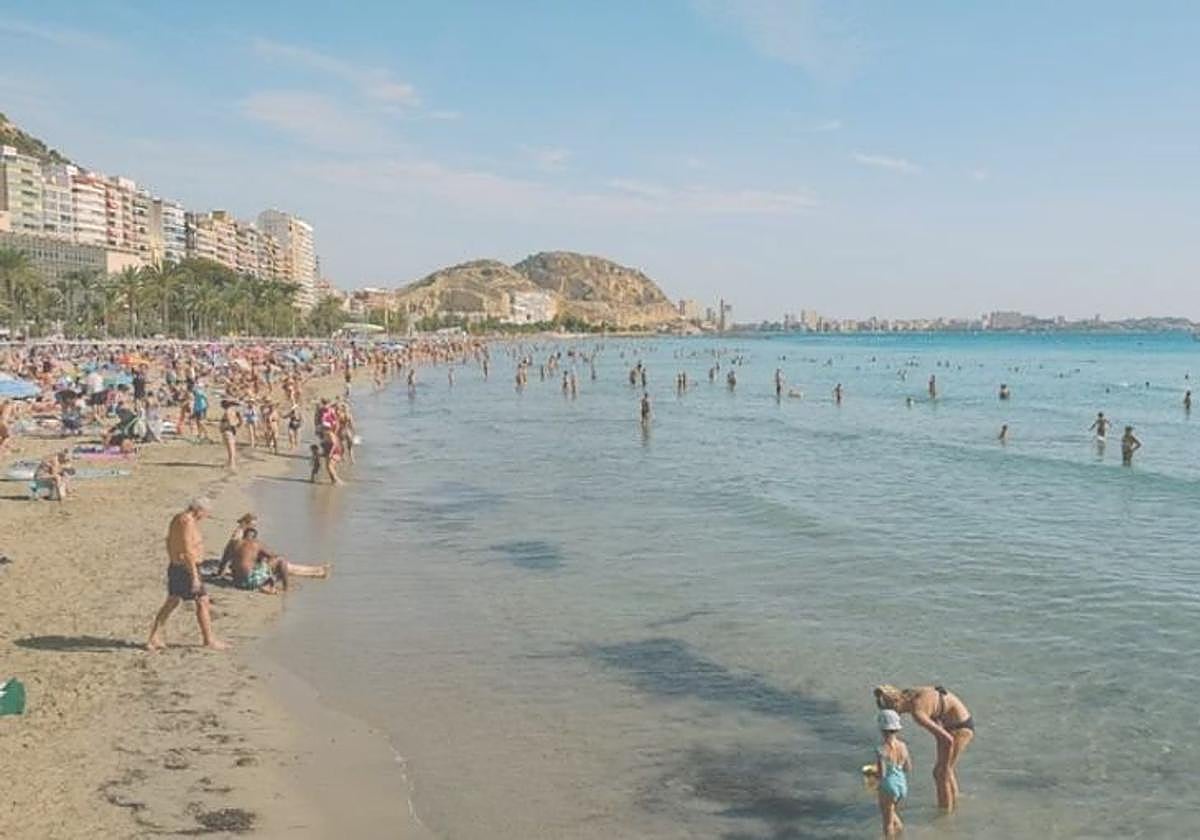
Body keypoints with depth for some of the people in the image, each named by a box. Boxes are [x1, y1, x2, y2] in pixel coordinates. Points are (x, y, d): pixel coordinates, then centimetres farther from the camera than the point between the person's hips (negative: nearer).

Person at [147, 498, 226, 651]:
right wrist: (195, 577, -24)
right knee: (202, 602, 2)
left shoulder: (176, 518, 9)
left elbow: (169, 543, 20)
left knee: (171, 603, 16)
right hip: (187, 568, -10)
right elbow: (188, 551, -25)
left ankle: (154, 639, 18)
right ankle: (209, 640, 11)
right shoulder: (188, 522, -21)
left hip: (175, 566, 10)